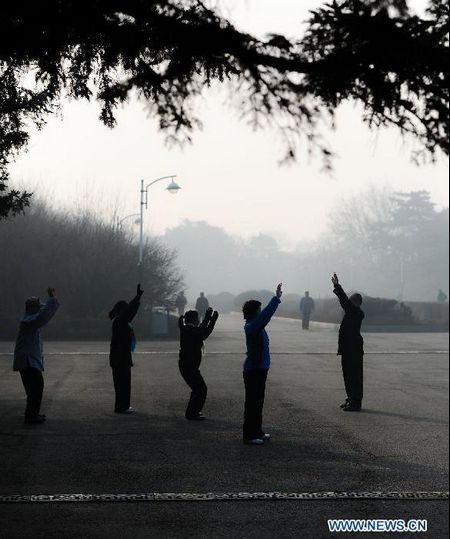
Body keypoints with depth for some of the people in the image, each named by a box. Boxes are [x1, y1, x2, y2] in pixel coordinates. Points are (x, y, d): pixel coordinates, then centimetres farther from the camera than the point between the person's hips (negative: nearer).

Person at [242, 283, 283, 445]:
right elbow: (266, 315, -29)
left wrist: (277, 298, 24)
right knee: (252, 402, -6)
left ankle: (257, 432, 26)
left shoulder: (255, 325, 11)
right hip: (254, 370, -10)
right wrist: (276, 298, -27)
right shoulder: (252, 327, -17)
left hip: (259, 369, 10)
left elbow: (266, 315, 26)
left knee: (257, 402, 17)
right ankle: (249, 435, -3)